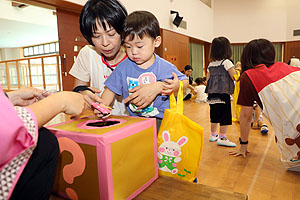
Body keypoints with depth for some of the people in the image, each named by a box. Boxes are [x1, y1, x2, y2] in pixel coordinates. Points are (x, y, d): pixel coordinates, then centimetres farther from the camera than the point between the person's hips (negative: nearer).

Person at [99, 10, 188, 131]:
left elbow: (185, 81, 5)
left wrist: (176, 86, -19)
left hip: (161, 118, -2)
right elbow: (111, 90, 6)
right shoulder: (123, 68, 1)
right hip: (134, 120, 3)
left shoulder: (165, 67, -6)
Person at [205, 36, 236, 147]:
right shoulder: (227, 62, -7)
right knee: (225, 116, 2)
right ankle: (222, 138, 4)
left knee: (214, 115, 16)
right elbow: (235, 77, -10)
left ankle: (213, 135, 28)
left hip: (212, 94, 7)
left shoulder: (210, 64, 10)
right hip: (223, 93, -6)